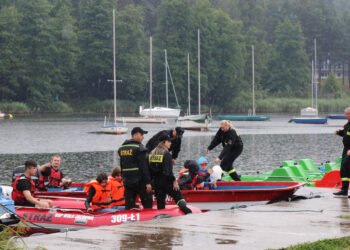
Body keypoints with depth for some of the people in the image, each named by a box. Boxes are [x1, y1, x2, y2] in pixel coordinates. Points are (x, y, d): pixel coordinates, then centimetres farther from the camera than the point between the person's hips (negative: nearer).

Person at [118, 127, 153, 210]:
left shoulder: (122, 148, 12)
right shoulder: (139, 147, -12)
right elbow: (143, 166, -16)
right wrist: (148, 182, -15)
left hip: (127, 181, 7)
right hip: (139, 181, -7)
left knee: (129, 205, 8)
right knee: (147, 203, 4)